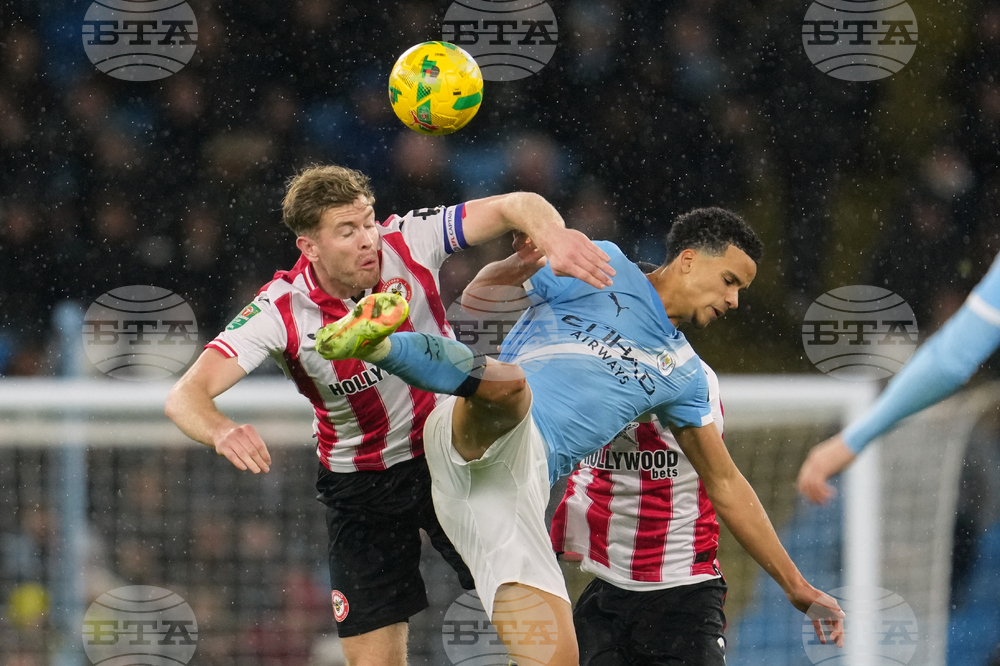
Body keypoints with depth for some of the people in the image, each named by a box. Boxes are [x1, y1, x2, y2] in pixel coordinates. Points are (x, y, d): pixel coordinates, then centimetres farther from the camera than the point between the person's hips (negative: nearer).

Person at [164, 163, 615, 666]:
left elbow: (515, 206, -18)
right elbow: (186, 395, -29)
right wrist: (221, 431, -53)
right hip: (360, 486, -1)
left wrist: (553, 236, -41)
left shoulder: (406, 243, -19)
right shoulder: (280, 312, -22)